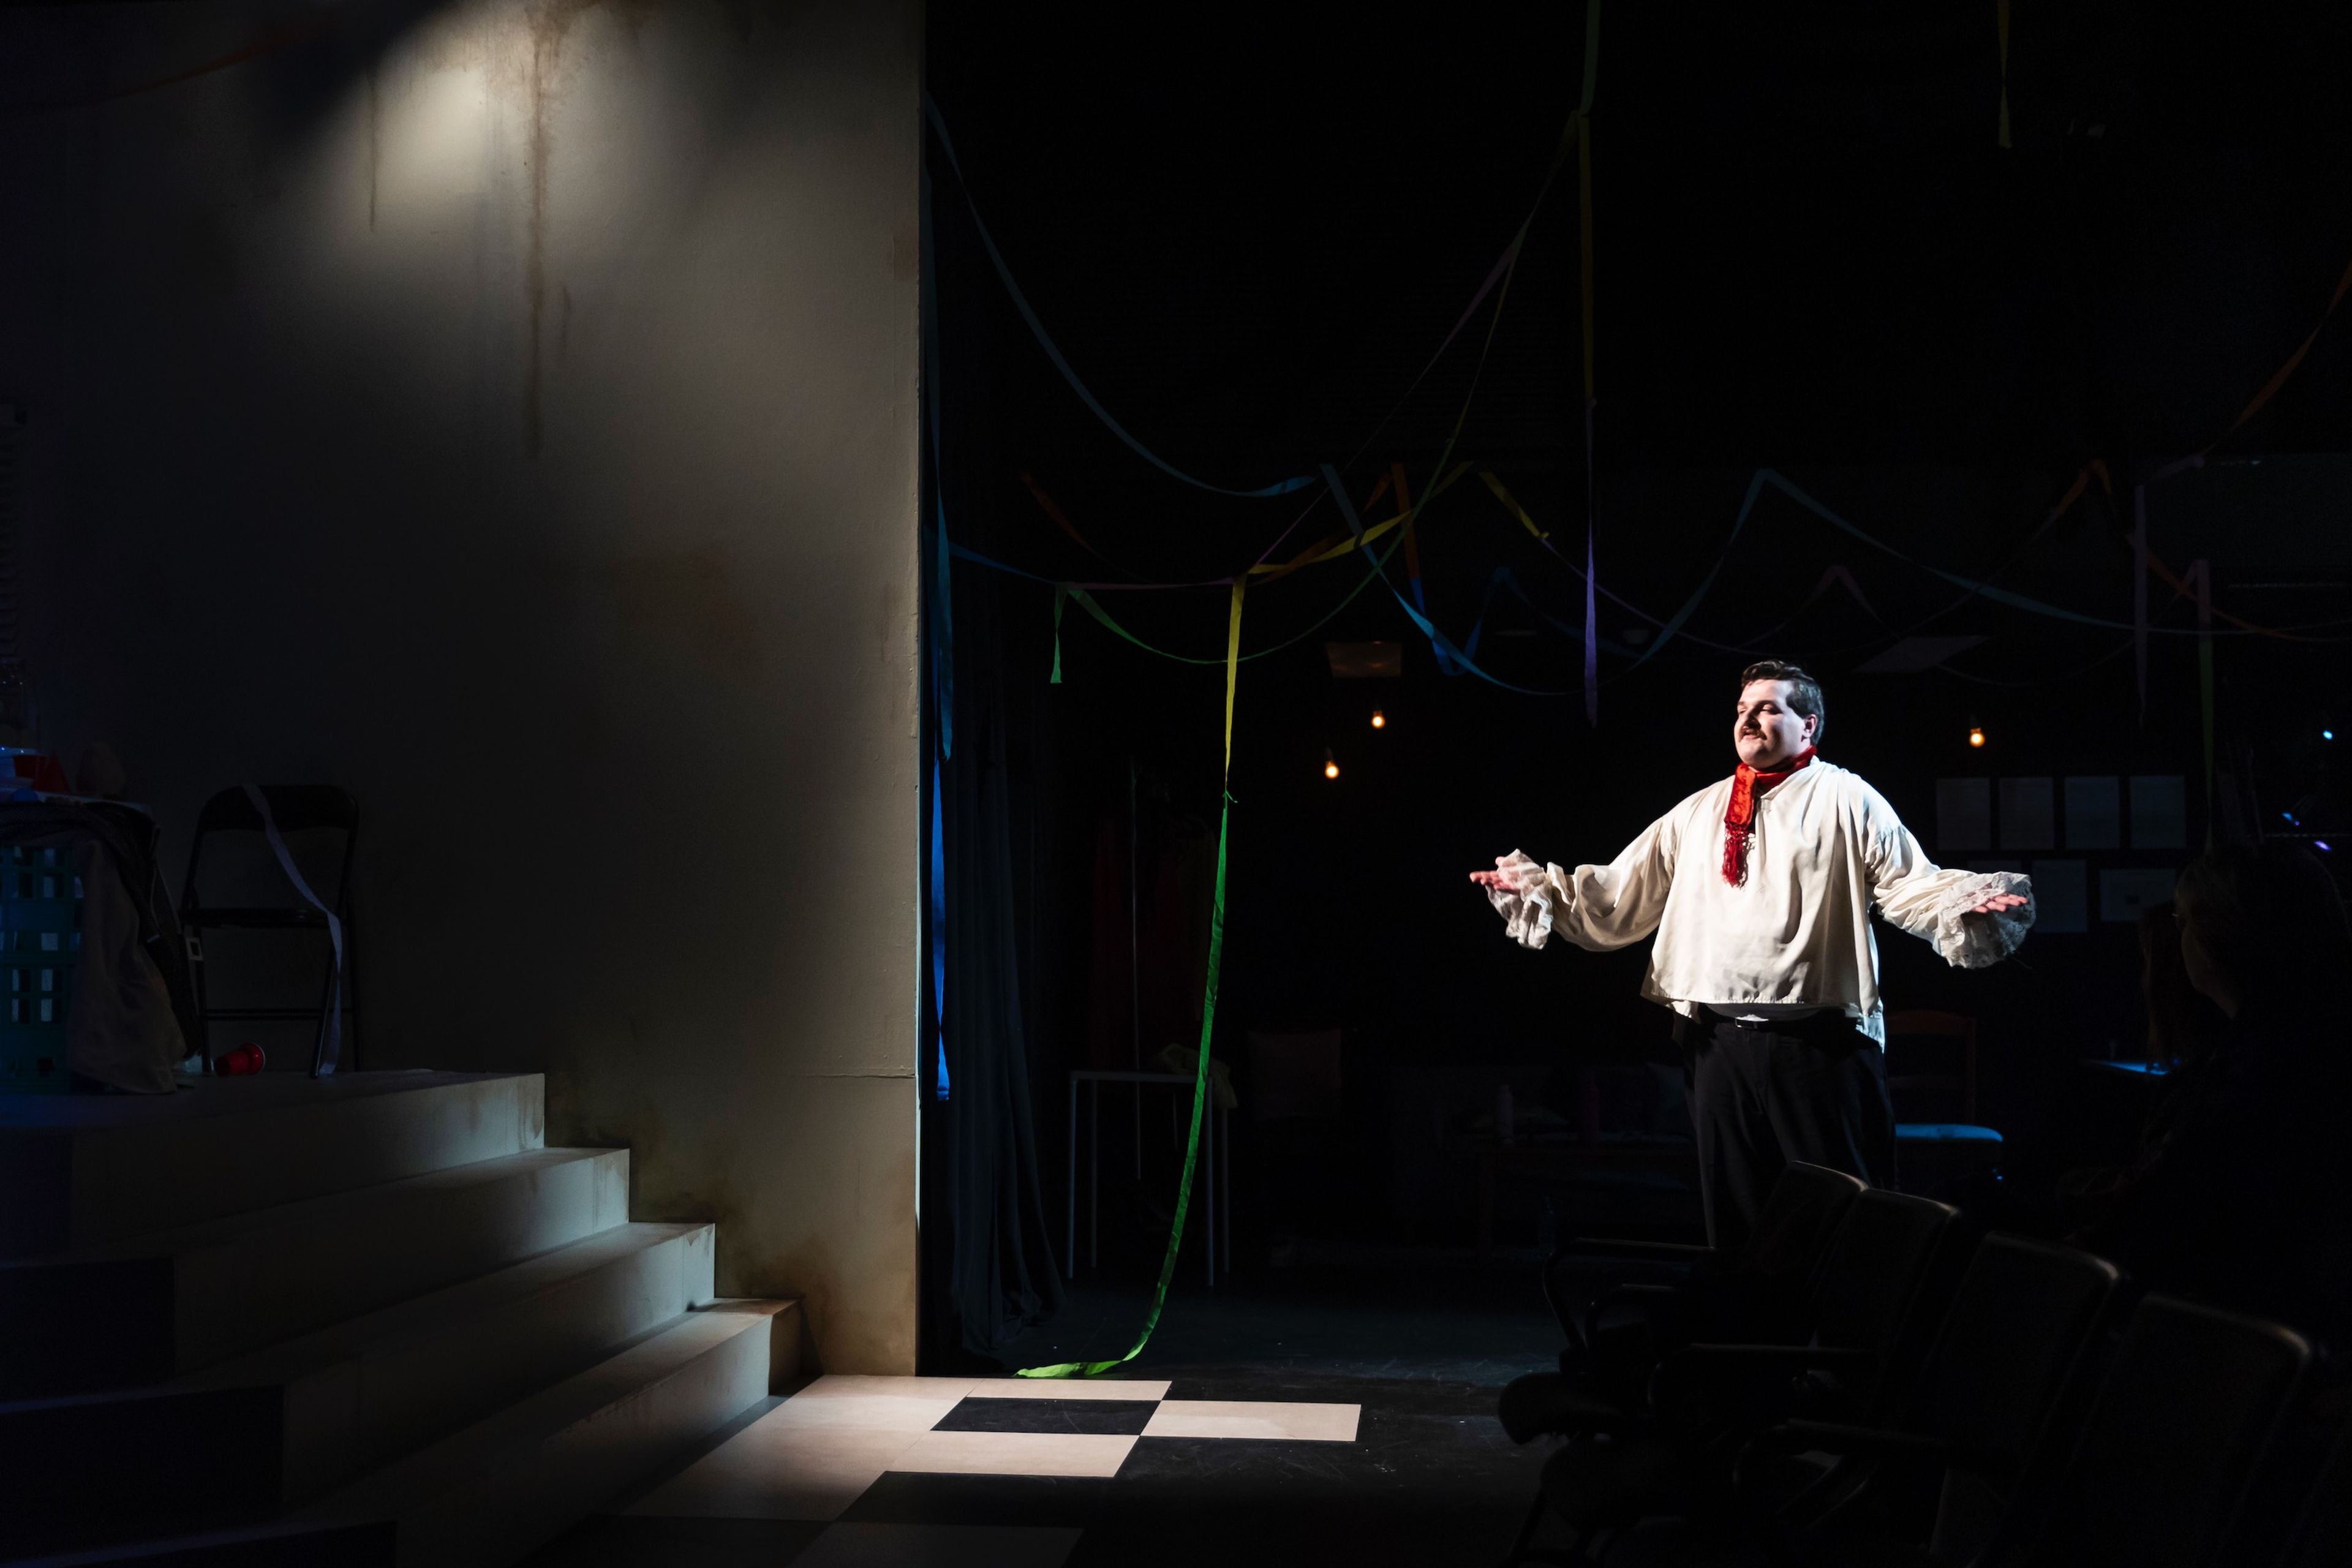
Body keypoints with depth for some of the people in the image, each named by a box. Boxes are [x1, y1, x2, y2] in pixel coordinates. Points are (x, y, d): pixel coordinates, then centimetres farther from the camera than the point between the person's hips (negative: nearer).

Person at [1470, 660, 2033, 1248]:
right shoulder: (1698, 813, 17)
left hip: (1821, 1043, -5)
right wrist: (1537, 889, 9)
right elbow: (1620, 897, 18)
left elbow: (1912, 886, -5)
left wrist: (1969, 902, -24)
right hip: (1721, 1042, 5)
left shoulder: (1847, 801, 2)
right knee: (1735, 1216, 12)